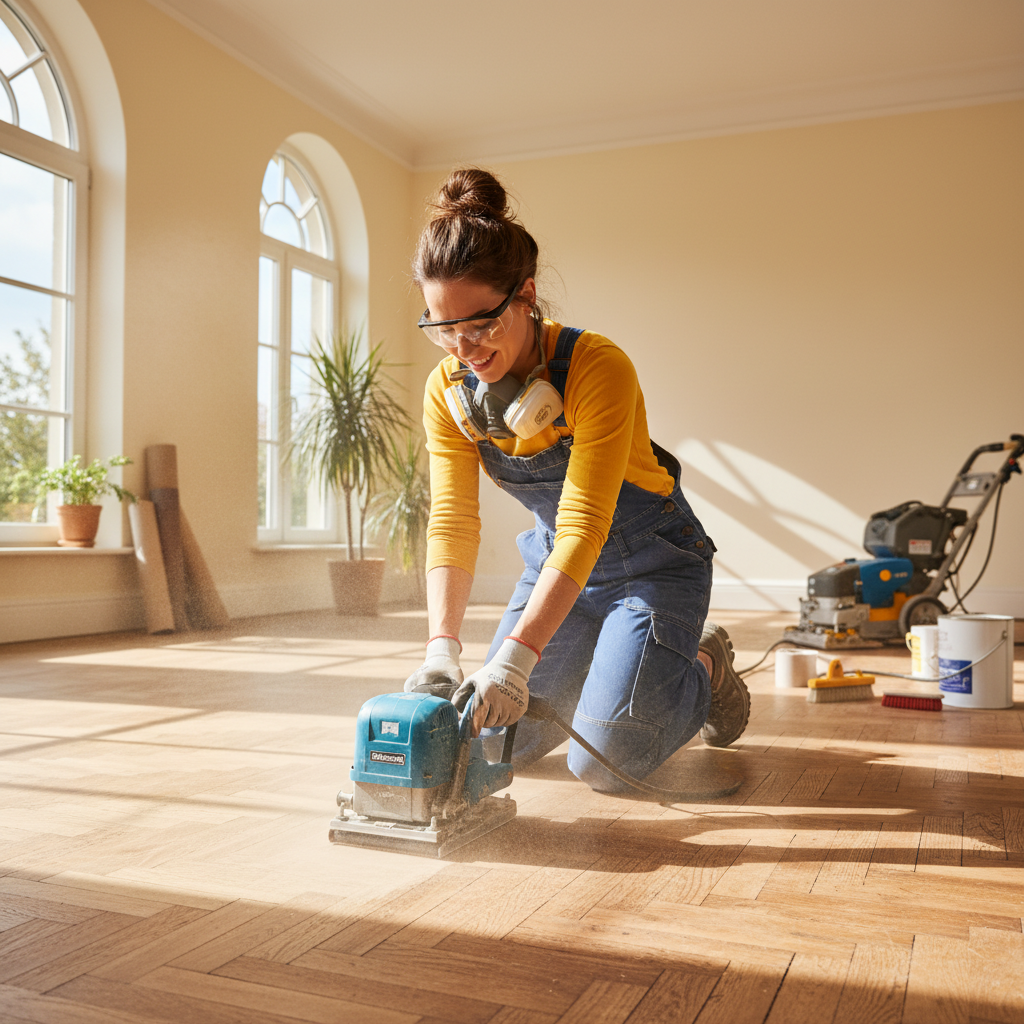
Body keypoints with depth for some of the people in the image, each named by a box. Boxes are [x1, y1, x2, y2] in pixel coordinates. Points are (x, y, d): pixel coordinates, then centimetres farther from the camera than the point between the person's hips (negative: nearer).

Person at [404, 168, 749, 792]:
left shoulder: (598, 368, -28)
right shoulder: (448, 392, -11)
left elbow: (584, 525, -34)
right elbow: (452, 522, -16)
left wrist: (517, 656, -42)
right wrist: (441, 651, -30)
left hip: (652, 564, -5)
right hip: (555, 562, 5)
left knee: (605, 760, -15)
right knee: (497, 742, 0)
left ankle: (704, 667, 15)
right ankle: (602, 668, 28)